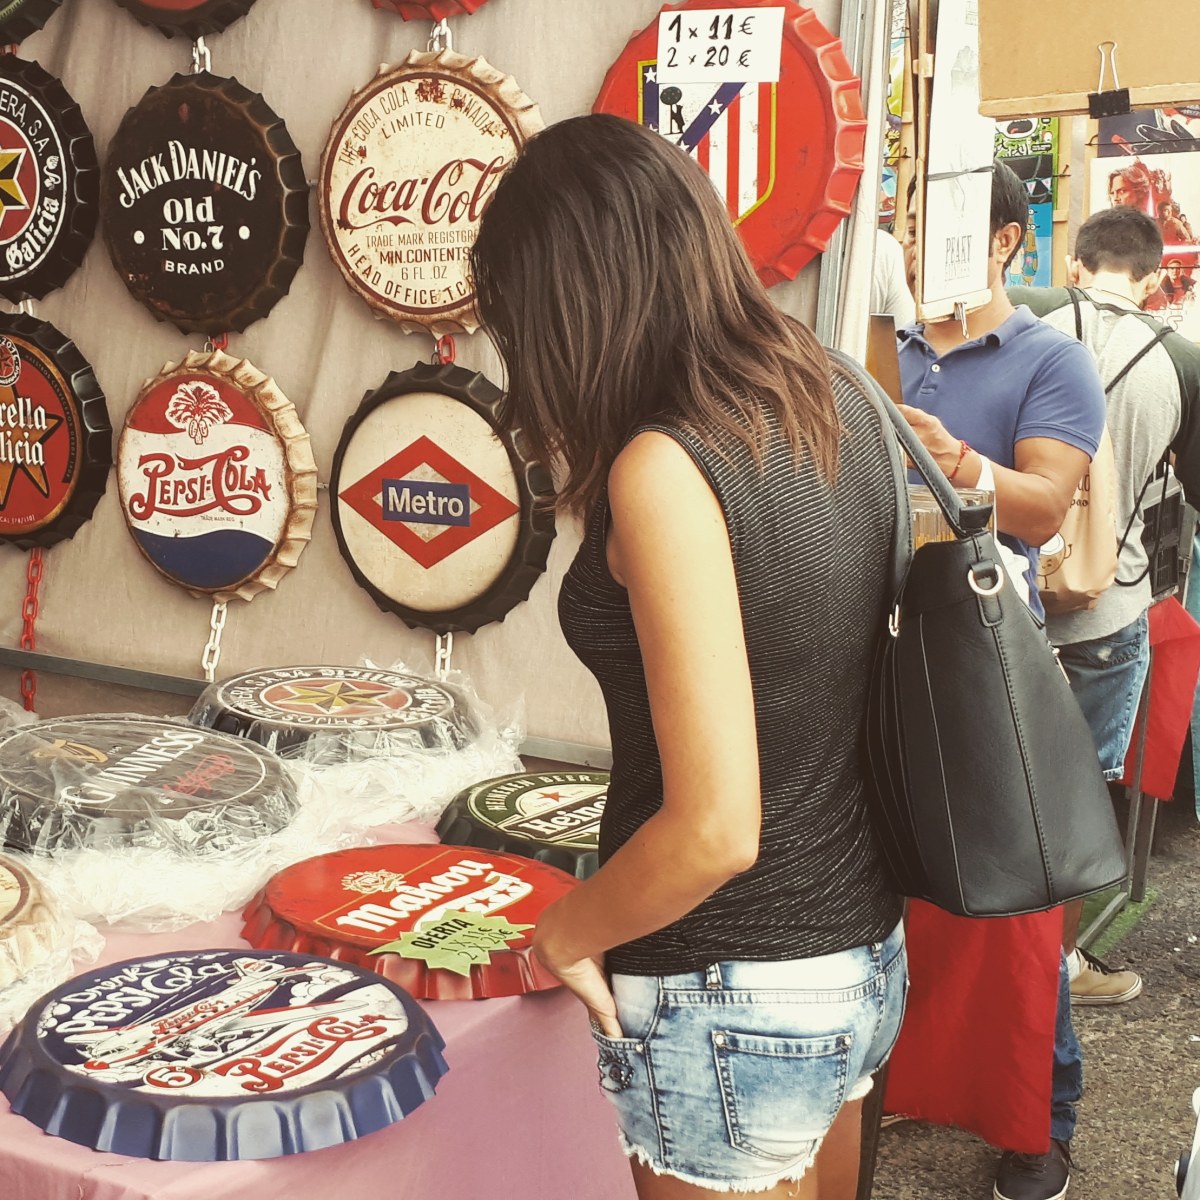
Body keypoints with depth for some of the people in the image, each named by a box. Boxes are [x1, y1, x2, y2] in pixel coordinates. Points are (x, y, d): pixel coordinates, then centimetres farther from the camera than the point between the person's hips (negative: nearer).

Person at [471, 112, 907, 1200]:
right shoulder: (837, 407, -1)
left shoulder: (664, 468, -24)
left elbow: (716, 830, -24)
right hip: (863, 955, 7)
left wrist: (567, 929, -8)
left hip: (733, 1001, -7)